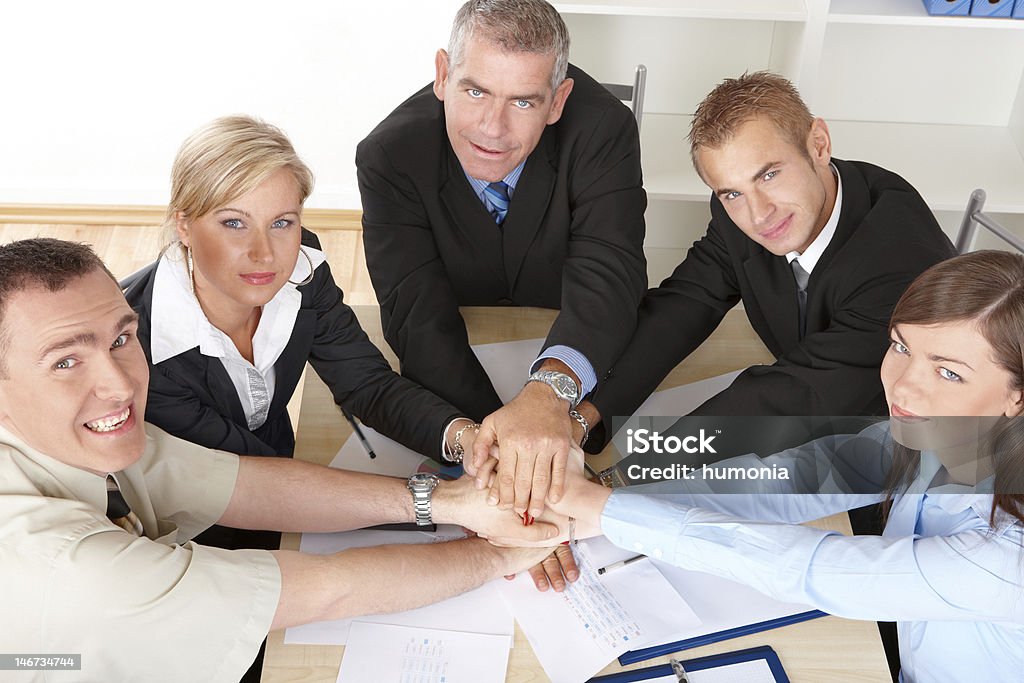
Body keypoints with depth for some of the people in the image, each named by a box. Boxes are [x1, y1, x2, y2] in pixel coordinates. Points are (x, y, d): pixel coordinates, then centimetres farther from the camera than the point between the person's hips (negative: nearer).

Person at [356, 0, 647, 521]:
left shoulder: (602, 129, -24)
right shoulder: (389, 156, -23)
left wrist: (551, 389, -56)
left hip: (578, 357, 0)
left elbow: (606, 272, -34)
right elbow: (419, 316, -28)